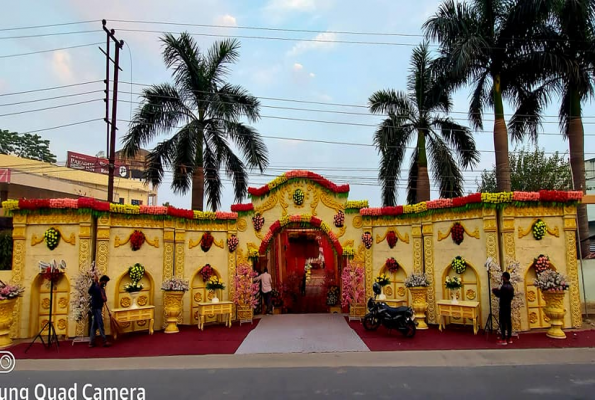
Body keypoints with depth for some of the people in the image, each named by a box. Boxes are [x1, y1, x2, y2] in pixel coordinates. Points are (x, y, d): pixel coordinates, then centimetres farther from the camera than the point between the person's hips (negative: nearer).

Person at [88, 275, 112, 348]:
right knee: (100, 325, -9)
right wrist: (94, 282, -40)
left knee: (94, 326, 9)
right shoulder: (95, 287, -10)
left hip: (99, 308, 9)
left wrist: (105, 299, -11)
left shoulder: (102, 289, 15)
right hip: (96, 308, -9)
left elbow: (104, 299, 13)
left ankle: (91, 342, 13)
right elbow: (90, 291, -32)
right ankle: (105, 341, -9)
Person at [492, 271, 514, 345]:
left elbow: (499, 295, -17)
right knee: (509, 322, 11)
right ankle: (509, 339, 16)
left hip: (503, 307, -8)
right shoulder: (511, 286, 9)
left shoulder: (504, 286, -20)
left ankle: (504, 340, -4)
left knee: (503, 323, -4)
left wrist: (495, 290, 2)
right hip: (509, 306, 8)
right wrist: (499, 290, 17)